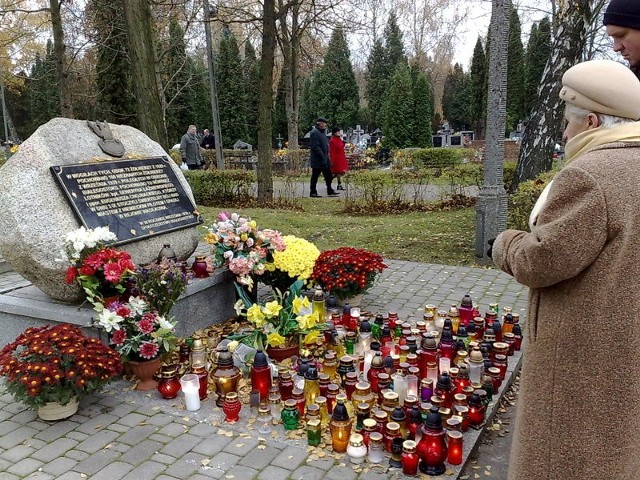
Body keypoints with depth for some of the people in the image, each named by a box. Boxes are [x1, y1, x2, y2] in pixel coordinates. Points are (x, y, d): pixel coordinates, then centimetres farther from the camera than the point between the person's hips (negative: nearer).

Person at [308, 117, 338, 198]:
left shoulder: (322, 132, 16)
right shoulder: (314, 133, -15)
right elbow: (315, 147, -22)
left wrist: (327, 154, 15)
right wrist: (322, 157, -22)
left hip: (324, 159, 9)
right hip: (317, 160, -9)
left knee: (328, 175, 10)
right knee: (315, 176, 0)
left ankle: (330, 191, 18)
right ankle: (313, 192, 8)